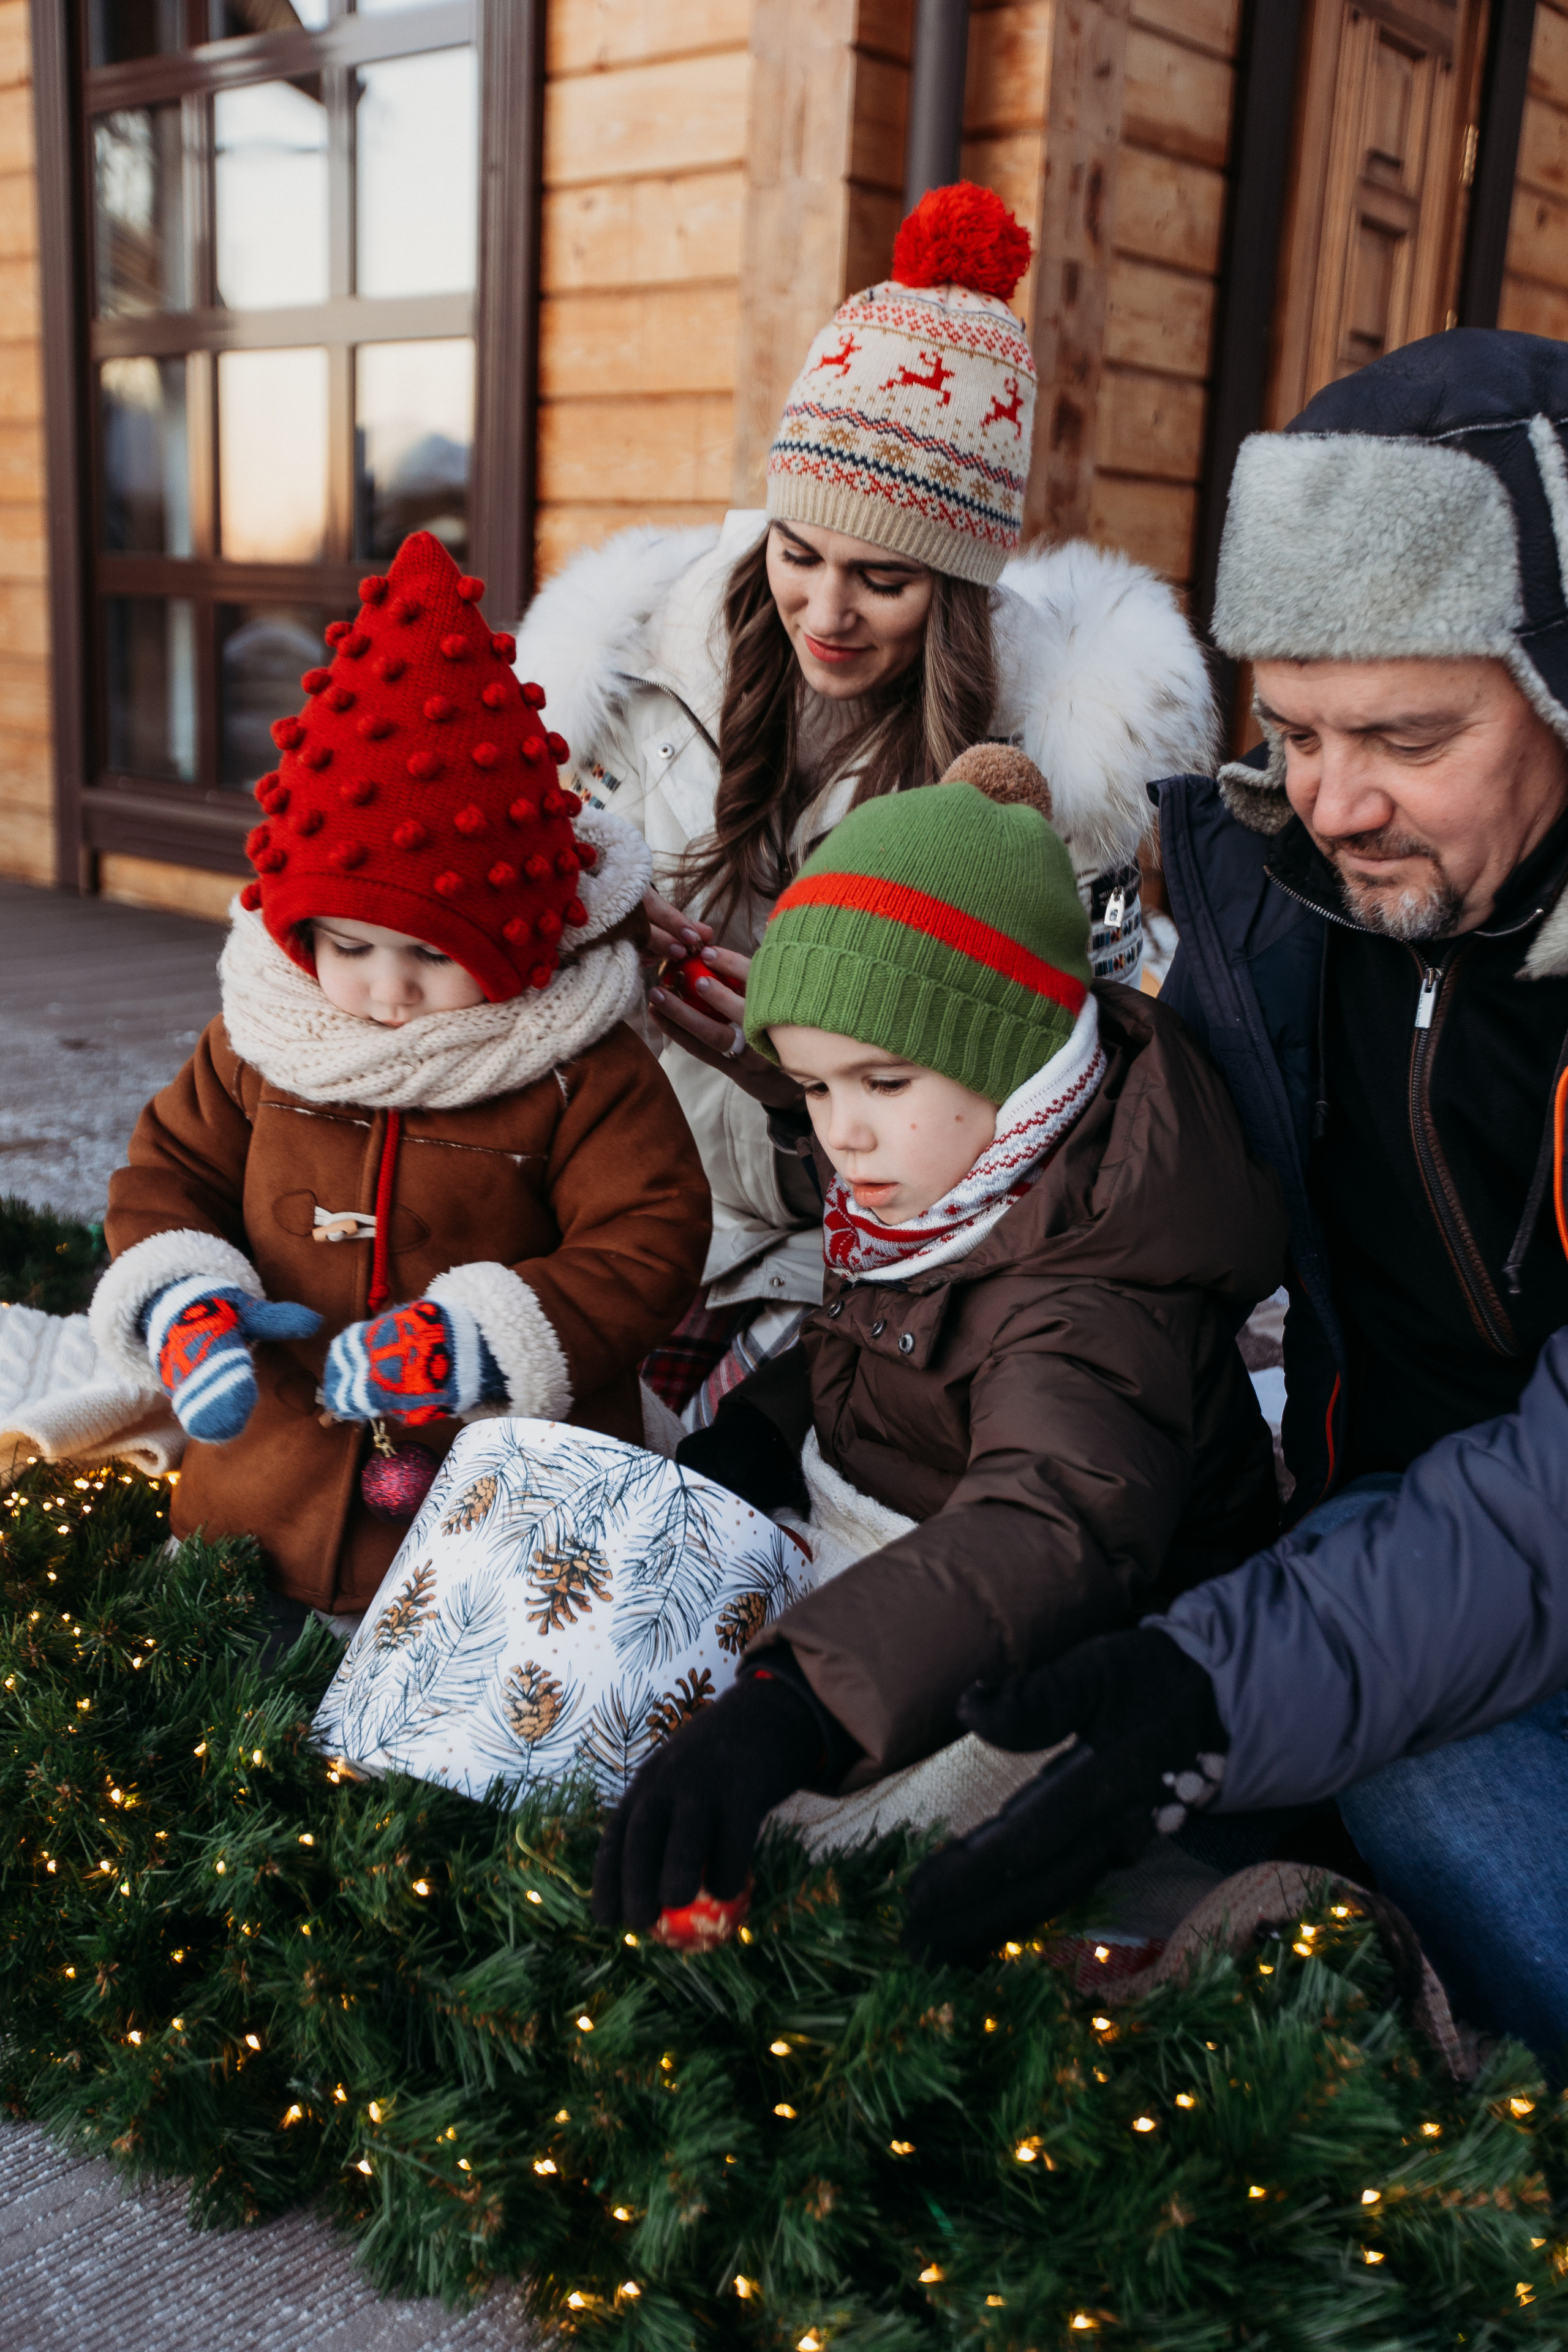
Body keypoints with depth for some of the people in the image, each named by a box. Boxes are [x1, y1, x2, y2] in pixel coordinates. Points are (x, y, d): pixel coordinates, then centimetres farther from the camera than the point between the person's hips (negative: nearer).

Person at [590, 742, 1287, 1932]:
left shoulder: (1096, 1306, -31)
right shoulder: (929, 1183, 0)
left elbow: (1046, 1536, -50)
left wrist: (795, 1703, -63)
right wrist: (756, 1431, 0)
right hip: (877, 1598, 9)